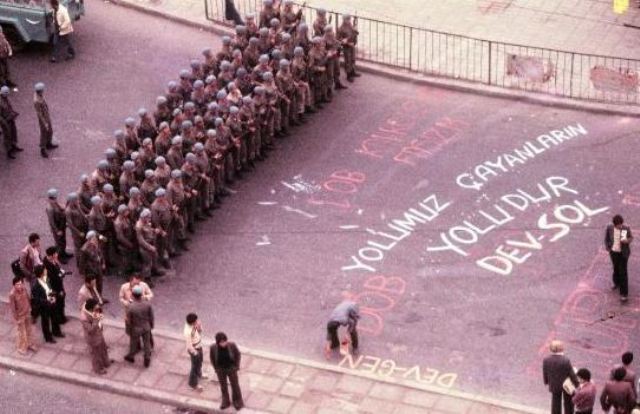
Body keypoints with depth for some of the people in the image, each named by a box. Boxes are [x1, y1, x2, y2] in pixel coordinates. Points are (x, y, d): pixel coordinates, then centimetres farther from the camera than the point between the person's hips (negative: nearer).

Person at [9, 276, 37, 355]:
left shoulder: (24, 288, -14)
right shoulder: (12, 294, -30)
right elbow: (12, 308, -22)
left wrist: (29, 308, 12)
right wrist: (16, 319, -16)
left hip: (27, 313, 6)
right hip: (19, 316, -6)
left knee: (28, 330, 23)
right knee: (21, 332, 13)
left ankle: (29, 344, 43)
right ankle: (21, 348, 33)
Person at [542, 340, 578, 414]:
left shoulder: (546, 360, -21)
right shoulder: (566, 361, -32)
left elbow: (545, 374, -6)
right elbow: (572, 375, -21)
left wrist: (546, 382, 15)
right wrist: (577, 384, -5)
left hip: (554, 385, 3)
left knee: (556, 402, 22)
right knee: (568, 401, 22)